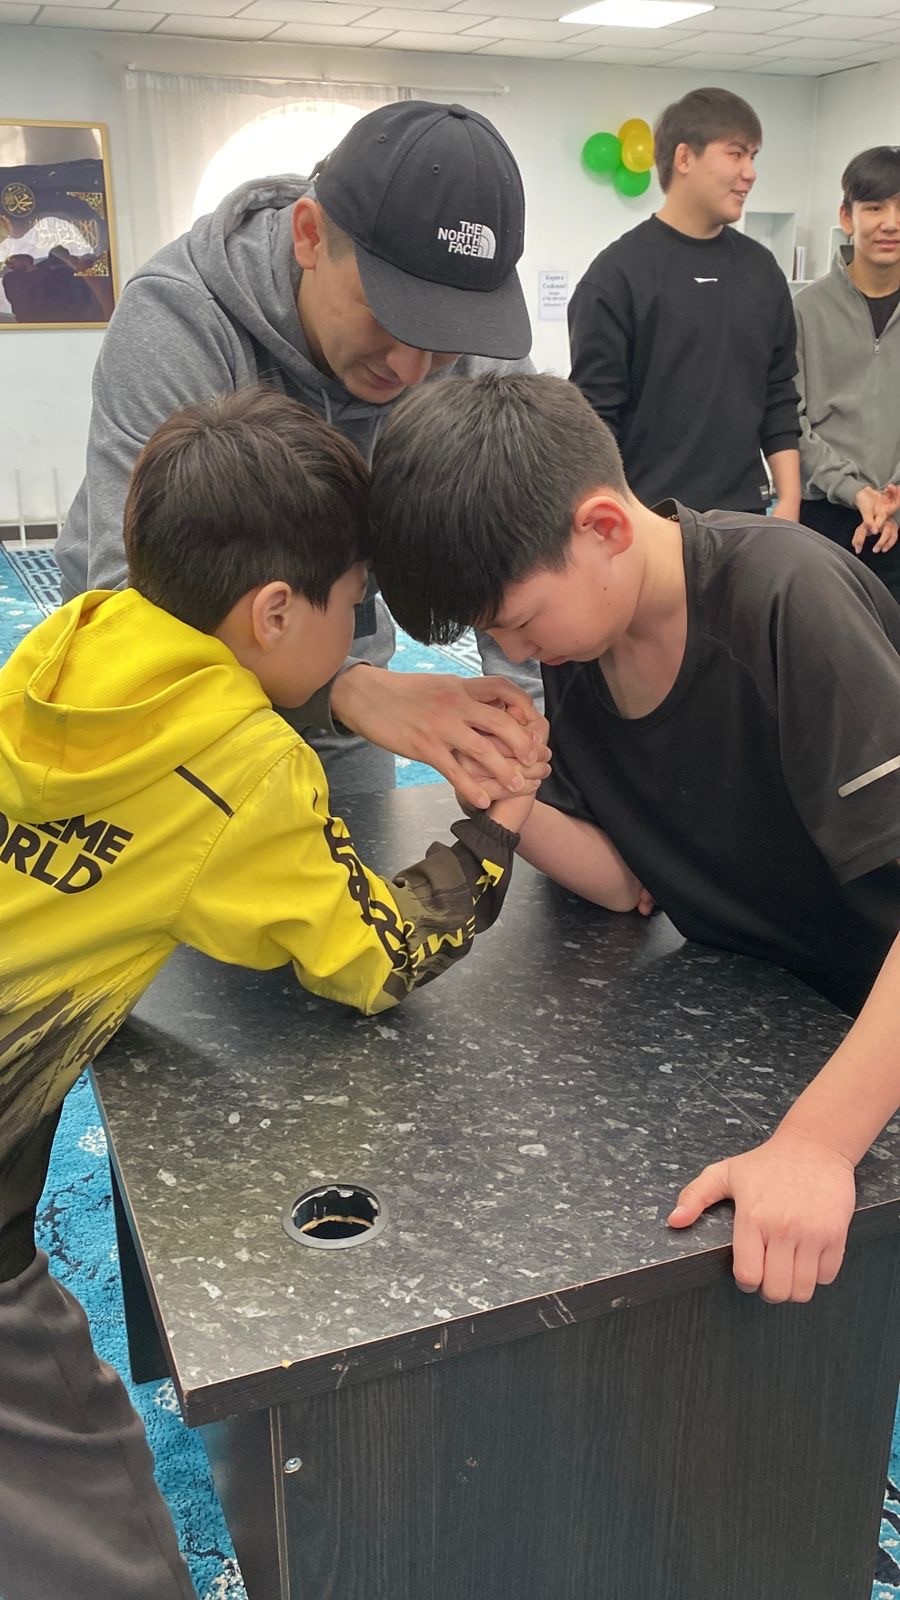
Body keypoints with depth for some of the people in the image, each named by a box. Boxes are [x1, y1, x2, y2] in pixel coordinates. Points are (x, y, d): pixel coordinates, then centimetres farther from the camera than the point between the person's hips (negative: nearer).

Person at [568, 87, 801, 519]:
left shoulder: (762, 270, 10)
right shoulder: (618, 272, -6)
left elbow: (779, 399, 13)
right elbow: (594, 414, -9)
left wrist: (789, 500, 4)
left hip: (744, 517, 5)